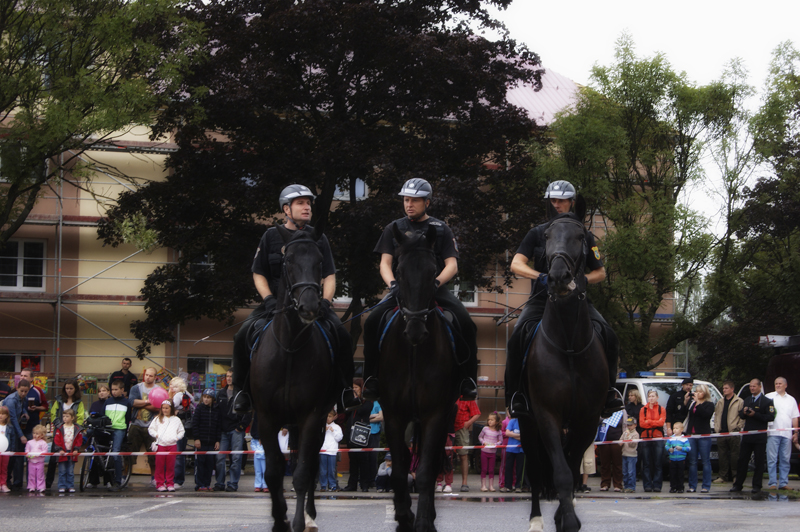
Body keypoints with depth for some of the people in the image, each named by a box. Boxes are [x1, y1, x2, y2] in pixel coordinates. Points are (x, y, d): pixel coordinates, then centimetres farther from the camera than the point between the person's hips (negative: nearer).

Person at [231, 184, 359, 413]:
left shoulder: (318, 238, 9)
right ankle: (241, 389, -5)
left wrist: (325, 301, -12)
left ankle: (345, 389, -11)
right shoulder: (271, 236, 6)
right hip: (276, 301, 0)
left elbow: (329, 276, 6)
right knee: (243, 335, -23)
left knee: (342, 335, -25)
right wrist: (268, 298, -11)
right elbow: (259, 274, 6)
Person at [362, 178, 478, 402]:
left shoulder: (441, 230, 10)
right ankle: (371, 378, -11)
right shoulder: (394, 229, 14)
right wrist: (392, 283, -13)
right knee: (372, 322, -23)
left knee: (465, 323, -25)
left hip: (435, 288, -1)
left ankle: (468, 379, -14)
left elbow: (452, 265, 3)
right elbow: (385, 263, 8)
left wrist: (436, 282, -17)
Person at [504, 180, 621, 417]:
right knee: (518, 336, -28)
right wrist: (540, 276, -21)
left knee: (608, 336, -21)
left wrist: (583, 279, -8)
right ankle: (516, 392, -15)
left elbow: (600, 272, 15)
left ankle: (608, 390, -6)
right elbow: (516, 264, -3)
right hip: (542, 298, -1)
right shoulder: (537, 233, 7)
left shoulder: (584, 236, 12)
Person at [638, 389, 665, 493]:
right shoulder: (643, 410, 12)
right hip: (645, 437, 2)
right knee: (646, 464, 0)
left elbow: (661, 422, -5)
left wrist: (648, 422, -6)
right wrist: (655, 423, -7)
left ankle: (657, 485, -2)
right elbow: (641, 423, 0)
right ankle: (647, 485, 3)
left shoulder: (661, 410, 9)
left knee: (657, 464, -4)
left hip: (657, 438, -2)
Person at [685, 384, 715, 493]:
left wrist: (698, 403, -18)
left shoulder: (709, 404, 3)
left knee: (705, 461, -2)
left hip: (704, 435, -4)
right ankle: (692, 486, 8)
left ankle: (706, 486, 1)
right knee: (692, 462, 5)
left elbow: (706, 414, -18)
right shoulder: (692, 403, 16)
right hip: (691, 435, 4)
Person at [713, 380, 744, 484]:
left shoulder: (739, 402, -1)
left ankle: (735, 475, 3)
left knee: (734, 455, -3)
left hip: (733, 433, -6)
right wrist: (716, 428, 9)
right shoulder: (720, 403, 19)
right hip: (721, 432, 6)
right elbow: (716, 416, 21)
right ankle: (723, 476, 12)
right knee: (722, 455, 7)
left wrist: (738, 427, -11)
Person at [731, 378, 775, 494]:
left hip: (760, 437, -5)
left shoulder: (767, 401, -4)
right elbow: (741, 416, 20)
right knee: (742, 460, 6)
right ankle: (738, 484, 10)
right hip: (747, 436, 5)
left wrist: (755, 414, -19)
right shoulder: (747, 400, 18)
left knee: (759, 462, 0)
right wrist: (744, 412, -4)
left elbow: (770, 417, -13)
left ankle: (757, 486, 7)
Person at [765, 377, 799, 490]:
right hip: (773, 433, -3)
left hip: (787, 434, 3)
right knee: (772, 459, -6)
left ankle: (783, 483, 7)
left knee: (785, 459, 3)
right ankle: (773, 483, -4)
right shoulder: (769, 397, 7)